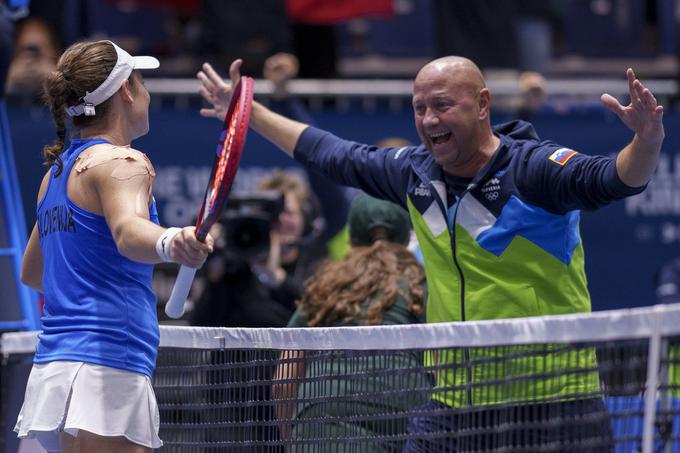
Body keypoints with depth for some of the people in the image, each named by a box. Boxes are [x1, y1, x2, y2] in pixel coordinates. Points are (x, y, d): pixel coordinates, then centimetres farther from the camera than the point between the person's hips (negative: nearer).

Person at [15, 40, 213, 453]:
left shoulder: (59, 169, 20)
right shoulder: (120, 161, -7)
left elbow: (33, 272, 33)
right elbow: (128, 231, -29)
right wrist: (170, 243, -50)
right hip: (104, 374, -9)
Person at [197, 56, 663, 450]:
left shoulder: (534, 167, -13)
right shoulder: (414, 172, 6)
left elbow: (613, 179, -28)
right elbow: (336, 155, 23)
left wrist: (647, 143, -51)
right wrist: (247, 112, 31)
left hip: (553, 403, -5)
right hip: (454, 407, 5)